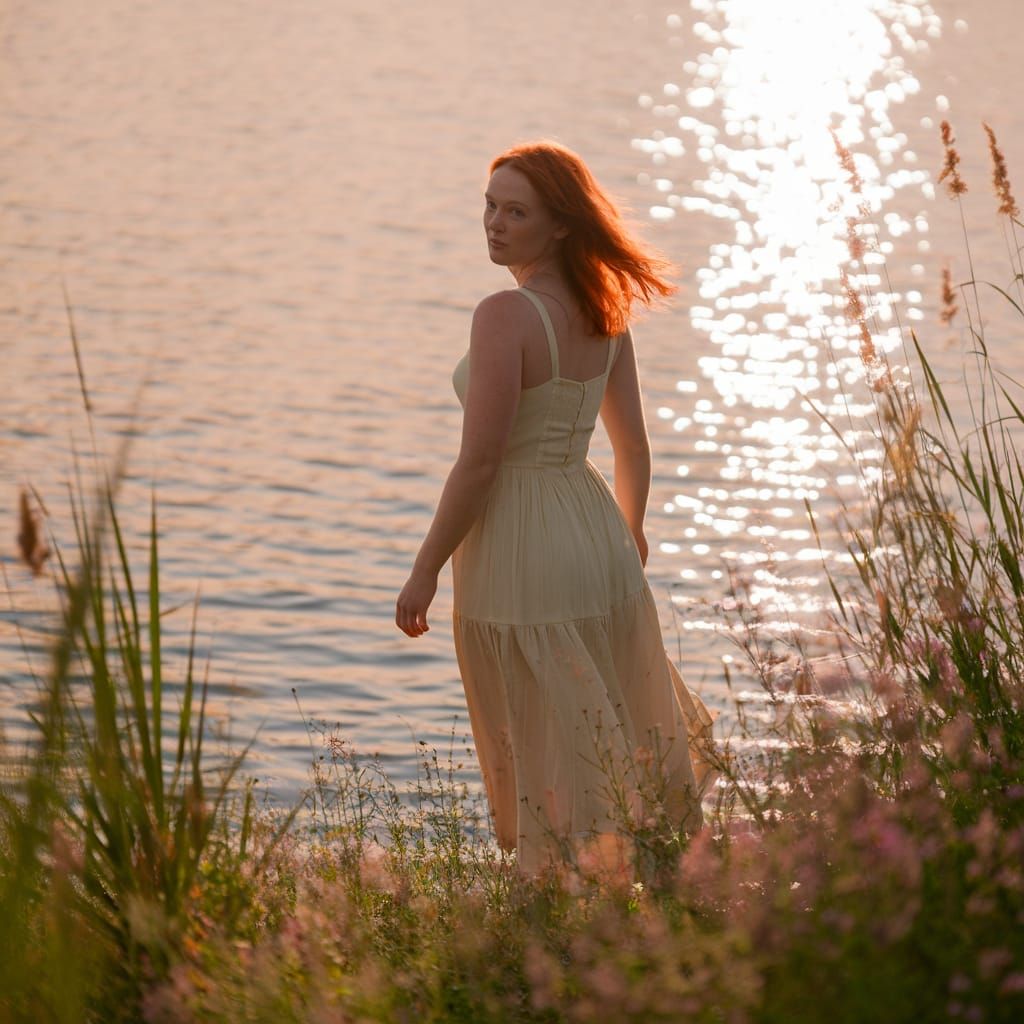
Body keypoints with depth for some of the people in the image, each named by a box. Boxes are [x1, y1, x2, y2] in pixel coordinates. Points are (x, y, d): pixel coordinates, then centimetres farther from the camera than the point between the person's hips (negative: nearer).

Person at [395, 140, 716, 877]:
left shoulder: (505, 316, -18)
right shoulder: (605, 314, 5)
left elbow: (479, 463, -20)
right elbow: (634, 447, 13)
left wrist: (426, 570, -11)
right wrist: (630, 532, 30)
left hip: (519, 549, -8)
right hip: (597, 538, 8)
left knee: (547, 757, 1)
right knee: (625, 744, 19)